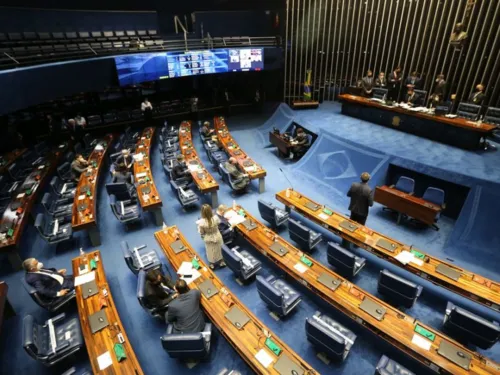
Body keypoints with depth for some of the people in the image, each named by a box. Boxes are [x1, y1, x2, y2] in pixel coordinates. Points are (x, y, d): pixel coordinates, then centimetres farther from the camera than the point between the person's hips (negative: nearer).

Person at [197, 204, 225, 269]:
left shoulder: (201, 222, -34)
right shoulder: (215, 218, -30)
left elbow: (201, 233, -18)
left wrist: (199, 225, -3)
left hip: (208, 239, -1)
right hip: (217, 237, 1)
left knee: (210, 251, 26)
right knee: (219, 249, 28)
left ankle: (212, 264, 48)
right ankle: (221, 262, 50)